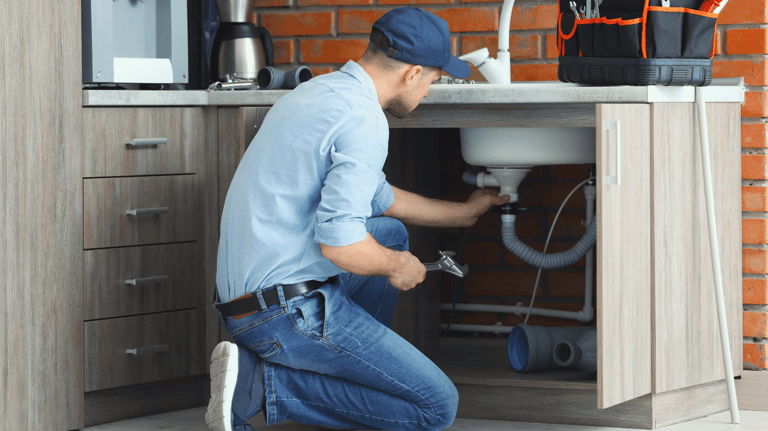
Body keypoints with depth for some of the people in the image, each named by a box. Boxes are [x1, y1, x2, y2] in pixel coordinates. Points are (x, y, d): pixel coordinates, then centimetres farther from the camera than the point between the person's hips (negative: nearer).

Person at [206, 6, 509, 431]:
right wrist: (395, 266, -5)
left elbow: (375, 196, 32)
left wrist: (462, 212, 43)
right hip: (291, 312, -10)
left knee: (390, 232, 29)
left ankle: (350, 374, 23)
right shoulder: (363, 121, -17)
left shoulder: (320, 91, 15)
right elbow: (339, 242, -26)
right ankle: (262, 384, -8)